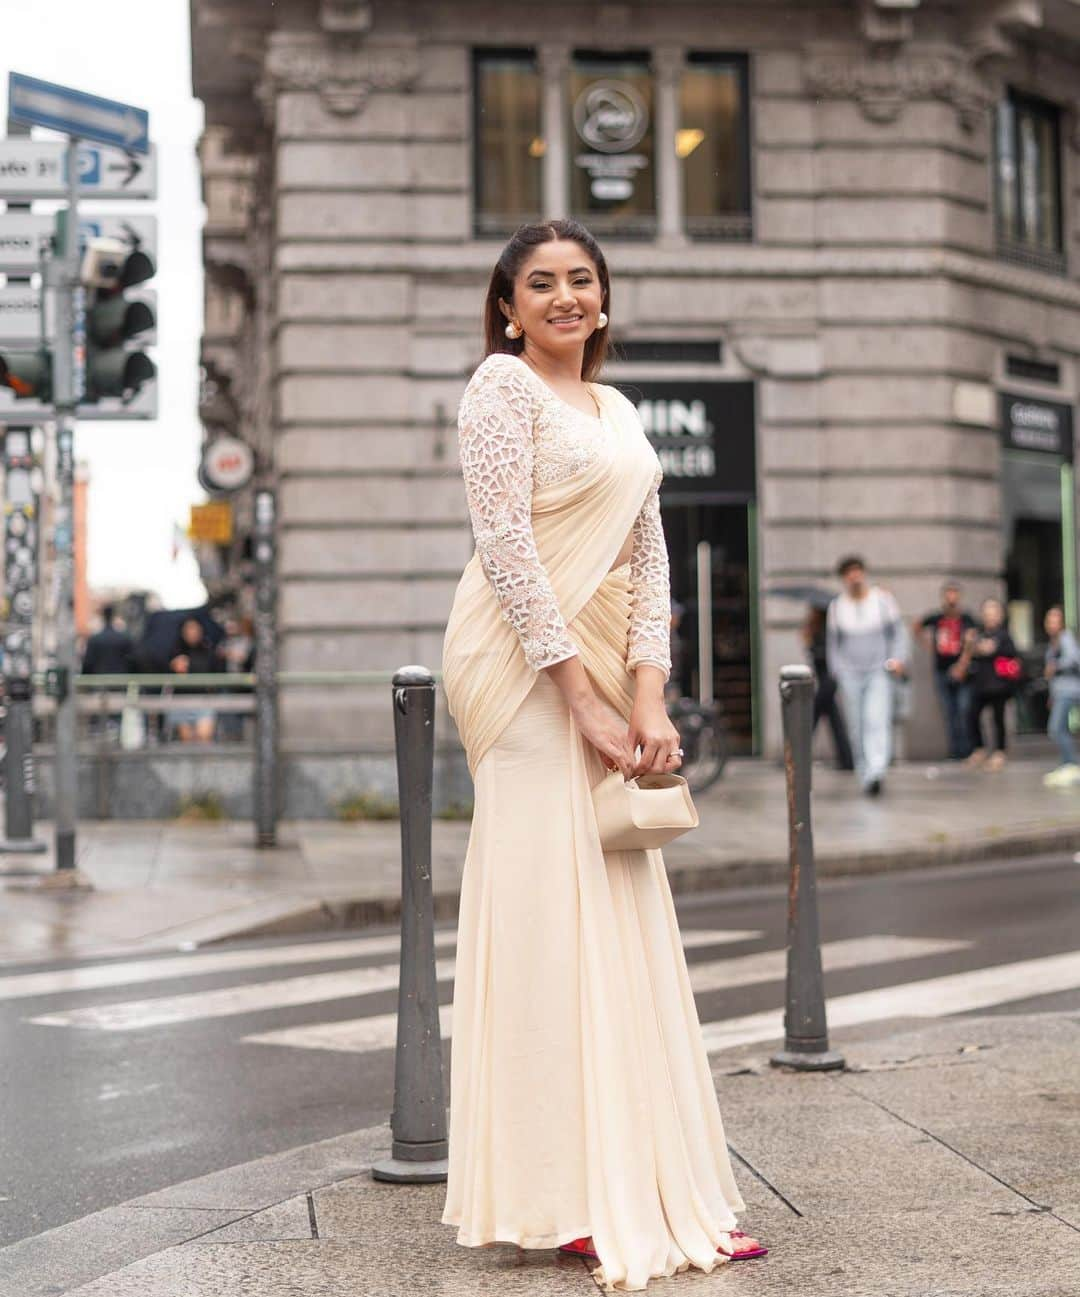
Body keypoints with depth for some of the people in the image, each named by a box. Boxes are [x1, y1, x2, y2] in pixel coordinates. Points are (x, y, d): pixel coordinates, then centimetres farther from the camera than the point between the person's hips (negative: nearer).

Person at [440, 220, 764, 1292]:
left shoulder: (617, 412, 19)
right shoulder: (503, 384, -4)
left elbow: (650, 561, 12)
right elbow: (505, 545, -13)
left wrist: (647, 699, -2)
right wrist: (581, 698, -17)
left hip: (602, 672, 8)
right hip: (525, 666, -8)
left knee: (622, 914, 8)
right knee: (549, 904, -7)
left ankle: (649, 1190, 16)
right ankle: (565, 1202, -1)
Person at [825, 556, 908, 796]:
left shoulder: (882, 598, 0)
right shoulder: (837, 606, 3)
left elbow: (898, 632, 3)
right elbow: (833, 643, 11)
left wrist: (898, 659, -12)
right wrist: (838, 677, 6)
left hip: (879, 672, -2)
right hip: (850, 673, 2)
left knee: (877, 721, -18)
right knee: (857, 728, 2)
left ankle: (876, 773, -32)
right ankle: (864, 773, 14)